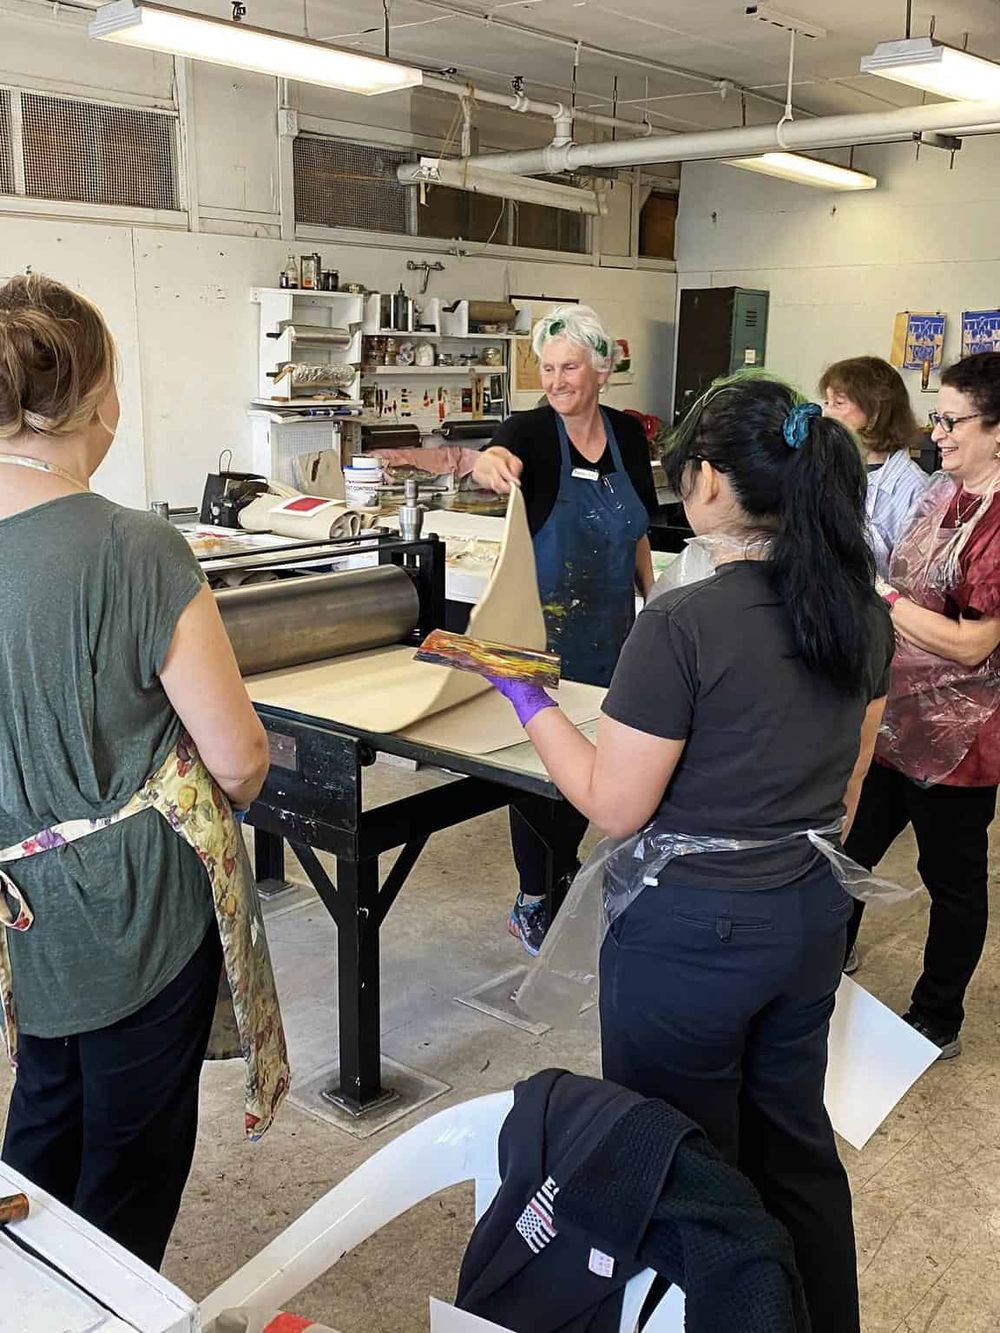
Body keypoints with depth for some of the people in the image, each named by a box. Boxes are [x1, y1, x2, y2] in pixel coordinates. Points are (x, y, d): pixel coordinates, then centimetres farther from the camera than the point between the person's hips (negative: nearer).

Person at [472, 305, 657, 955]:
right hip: (544, 624, -5)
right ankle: (532, 899, 15)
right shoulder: (533, 430, -13)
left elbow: (638, 531, 12)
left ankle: (565, 866, 36)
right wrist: (491, 463, -60)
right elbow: (495, 458, -37)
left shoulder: (628, 434, 2)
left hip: (610, 623, 5)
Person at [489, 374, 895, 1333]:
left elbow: (613, 806, -18)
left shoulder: (684, 624, -24)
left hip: (692, 931, -7)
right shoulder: (860, 608, -2)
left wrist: (529, 700, -8)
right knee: (793, 1141, 26)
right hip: (813, 918, 7)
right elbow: (846, 786, 10)